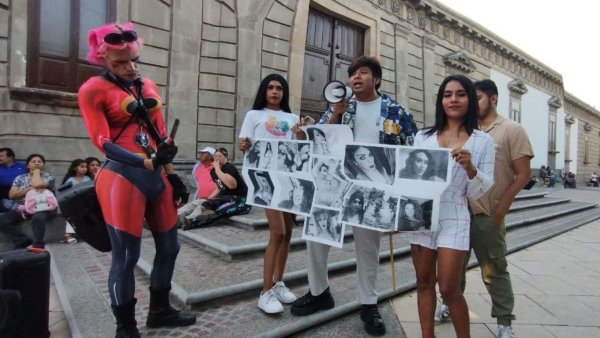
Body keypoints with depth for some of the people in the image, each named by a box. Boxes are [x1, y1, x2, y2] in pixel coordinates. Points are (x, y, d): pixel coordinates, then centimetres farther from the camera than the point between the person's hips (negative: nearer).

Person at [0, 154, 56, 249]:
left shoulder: (48, 177, 3)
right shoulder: (20, 178, 15)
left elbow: (37, 184, -19)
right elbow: (12, 195, 4)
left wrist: (36, 171, -1)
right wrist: (30, 189, -9)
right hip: (21, 208, 5)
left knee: (38, 218, -38)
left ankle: (38, 245, -26)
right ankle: (26, 242, -16)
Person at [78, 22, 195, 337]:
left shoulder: (148, 86, 15)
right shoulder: (93, 90, -2)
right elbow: (103, 142, -11)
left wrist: (171, 174, 13)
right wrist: (147, 162, -24)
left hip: (157, 175, 7)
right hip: (122, 177, -6)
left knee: (169, 247, 13)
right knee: (126, 256, 2)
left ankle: (159, 310, 34)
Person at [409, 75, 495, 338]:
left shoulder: (482, 141, 2)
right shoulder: (423, 136, 6)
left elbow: (478, 192, 0)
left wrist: (469, 167, -18)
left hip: (453, 219, -2)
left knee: (449, 288, 0)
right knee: (424, 283, 11)